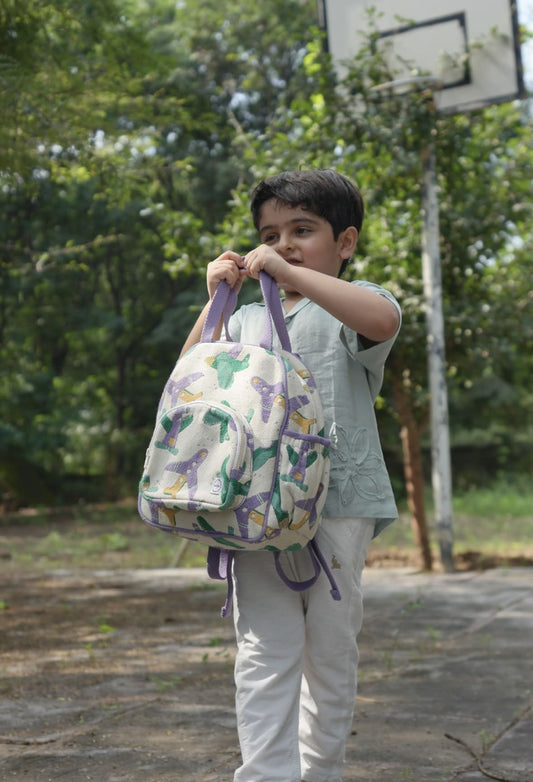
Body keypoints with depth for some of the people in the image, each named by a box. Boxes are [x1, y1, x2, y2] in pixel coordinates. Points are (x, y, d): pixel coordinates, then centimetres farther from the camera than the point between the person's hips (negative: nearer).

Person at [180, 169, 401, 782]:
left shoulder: (351, 304, 3)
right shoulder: (249, 320, 19)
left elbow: (382, 320, -21)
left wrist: (287, 271, -21)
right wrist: (215, 299, 5)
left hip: (336, 504, -3)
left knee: (330, 650, 7)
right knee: (263, 651, -6)